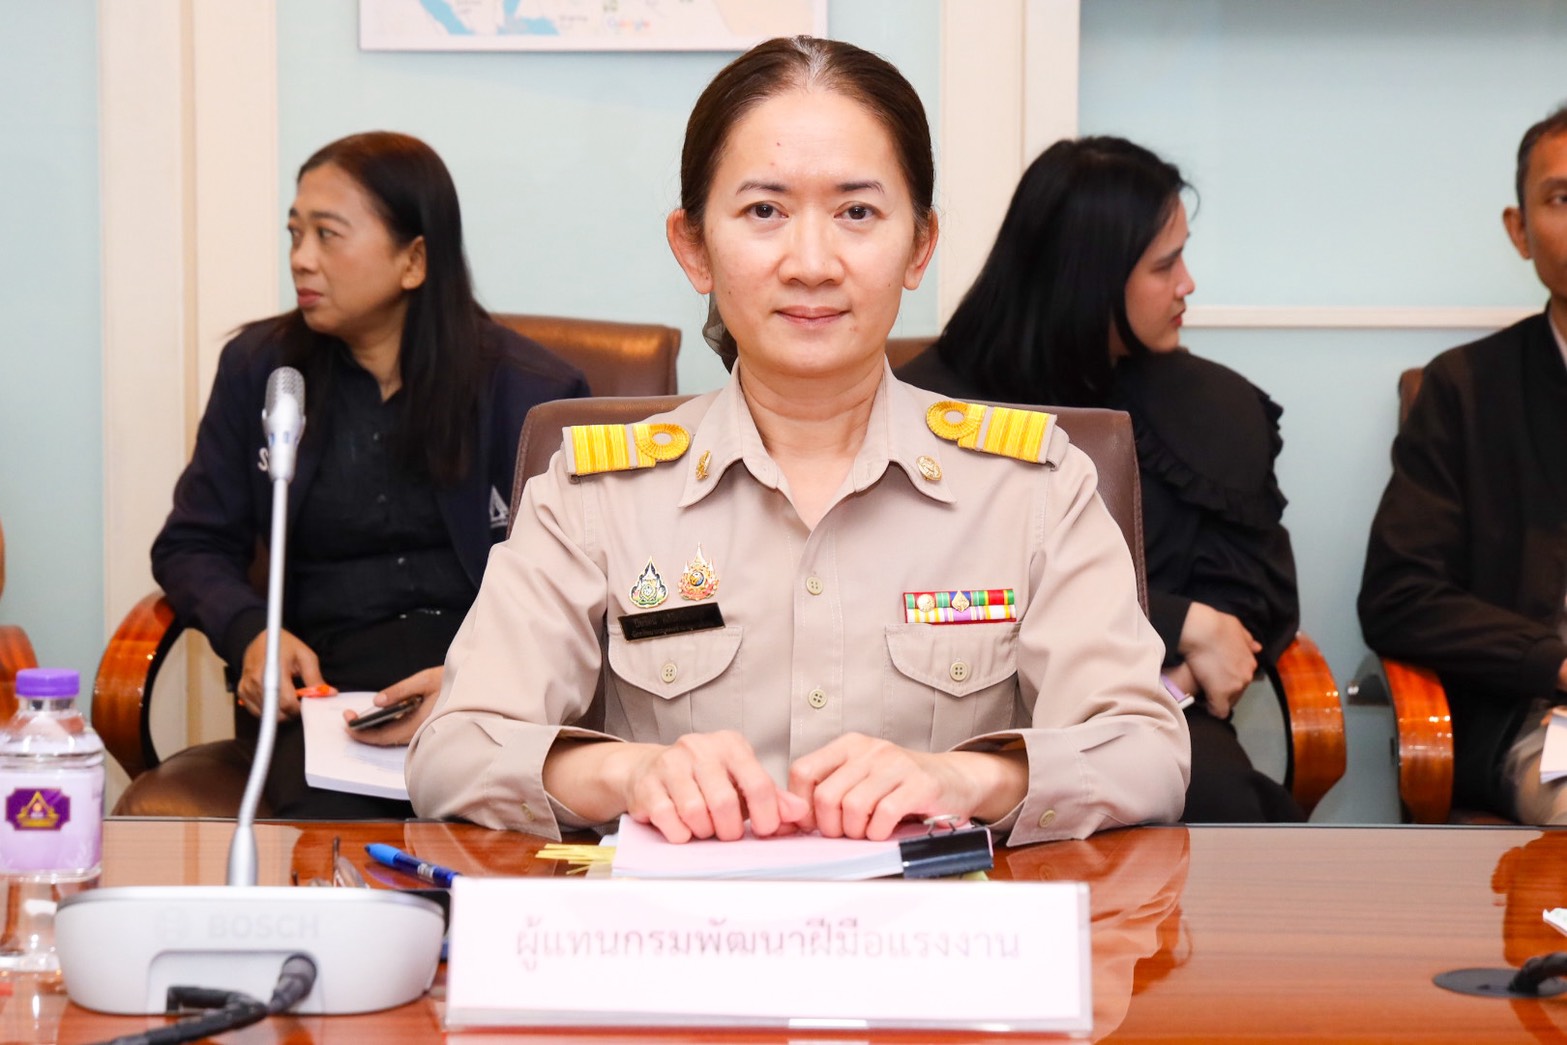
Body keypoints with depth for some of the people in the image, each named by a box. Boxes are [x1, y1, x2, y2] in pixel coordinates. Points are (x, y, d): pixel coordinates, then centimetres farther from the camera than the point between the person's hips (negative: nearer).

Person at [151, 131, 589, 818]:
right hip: (320, 671, 1)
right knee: (326, 825, -35)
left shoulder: (530, 392, 6)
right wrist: (251, 634, -5)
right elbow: (193, 545, 18)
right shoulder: (258, 368, 15)